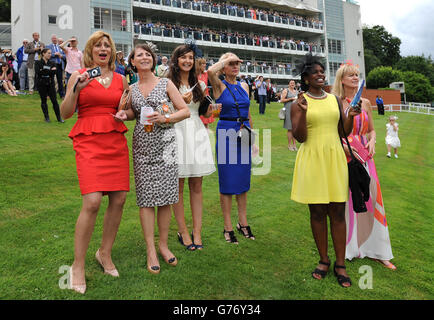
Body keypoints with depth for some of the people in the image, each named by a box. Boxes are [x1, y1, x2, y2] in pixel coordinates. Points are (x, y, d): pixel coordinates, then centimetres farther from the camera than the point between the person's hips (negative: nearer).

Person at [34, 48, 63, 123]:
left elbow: (54, 72, -8)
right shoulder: (38, 63, 0)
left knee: (54, 100, -2)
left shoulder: (52, 63, 8)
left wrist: (44, 71, -18)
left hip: (50, 84, 1)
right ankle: (47, 117, 16)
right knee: (43, 101, 6)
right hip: (41, 84, -1)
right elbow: (37, 72, -16)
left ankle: (59, 117, 4)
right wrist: (50, 70, -16)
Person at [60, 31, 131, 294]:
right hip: (89, 141, -4)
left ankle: (105, 253, 23)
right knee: (92, 202, -15)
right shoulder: (78, 76, 6)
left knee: (119, 199, 1)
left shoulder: (121, 79, 15)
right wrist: (76, 89, -12)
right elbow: (65, 114, 2)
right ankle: (78, 266, 2)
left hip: (116, 141, 4)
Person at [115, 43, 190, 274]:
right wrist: (124, 115, 4)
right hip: (142, 145, 2)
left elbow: (185, 111, 0)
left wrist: (164, 118, -16)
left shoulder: (166, 83, 3)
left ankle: (163, 244, 17)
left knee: (165, 195, 0)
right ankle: (150, 250, 10)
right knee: (145, 196, 0)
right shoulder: (132, 89, 12)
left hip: (164, 144, -2)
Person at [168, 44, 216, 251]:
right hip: (176, 134, -4)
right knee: (178, 185, 1)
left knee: (196, 185, 4)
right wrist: (180, 102, -13)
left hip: (197, 133, 4)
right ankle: (183, 231, 12)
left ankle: (197, 232, 11)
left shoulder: (199, 85, 15)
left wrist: (211, 110, 3)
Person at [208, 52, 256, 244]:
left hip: (244, 134, 5)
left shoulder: (244, 86, 13)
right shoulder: (219, 86, -2)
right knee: (227, 180, 1)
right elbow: (211, 71, -26)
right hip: (226, 133, -5)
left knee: (243, 179, 11)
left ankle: (243, 222, 24)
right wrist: (226, 59, -10)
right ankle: (228, 227, 12)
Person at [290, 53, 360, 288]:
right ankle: (324, 260, 21)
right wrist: (303, 112, -19)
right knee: (317, 212, 5)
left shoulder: (334, 99, 12)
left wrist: (350, 116, -3)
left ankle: (340, 264, 15)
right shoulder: (298, 103, 0)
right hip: (312, 159, -3)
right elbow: (299, 137, -7)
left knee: (338, 211, 4)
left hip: (335, 158, 3)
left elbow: (343, 133, 14)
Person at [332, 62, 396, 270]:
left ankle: (376, 250, 18)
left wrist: (372, 142, -2)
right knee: (345, 200, 2)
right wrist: (347, 147, -17)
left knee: (372, 199, 5)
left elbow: (371, 130, 18)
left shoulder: (365, 103, 10)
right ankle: (348, 248, 20)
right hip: (343, 157, -4)